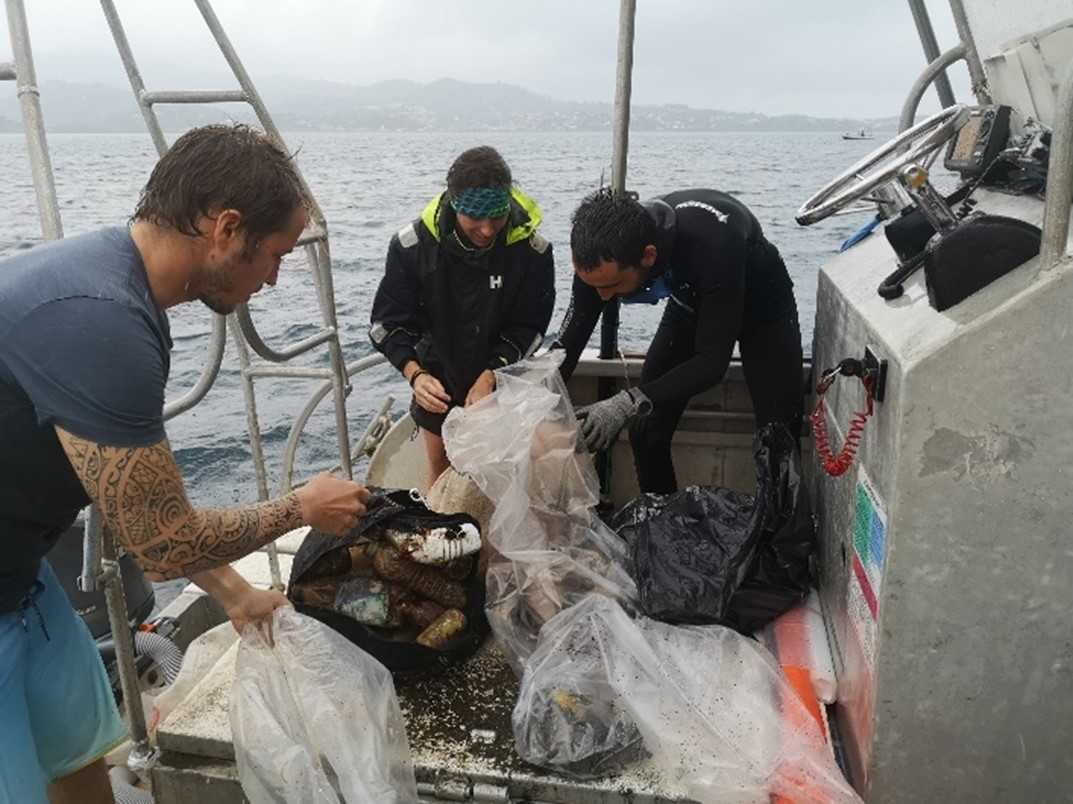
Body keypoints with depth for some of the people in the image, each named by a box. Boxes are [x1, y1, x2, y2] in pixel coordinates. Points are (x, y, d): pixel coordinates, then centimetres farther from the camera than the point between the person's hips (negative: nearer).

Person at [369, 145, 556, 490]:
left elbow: (528, 327, -14)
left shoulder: (532, 250, -23)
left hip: (499, 379, -1)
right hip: (437, 378, 1)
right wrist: (414, 374, -32)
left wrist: (490, 376, -26)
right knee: (440, 465, 17)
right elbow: (389, 320, -16)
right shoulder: (413, 244, -21)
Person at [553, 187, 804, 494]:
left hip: (763, 307, -3)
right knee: (646, 432, -5)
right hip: (691, 303, 4)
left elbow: (713, 361, -39)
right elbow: (568, 342, -18)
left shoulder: (713, 240, -43)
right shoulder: (605, 255, -29)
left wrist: (629, 403, -50)